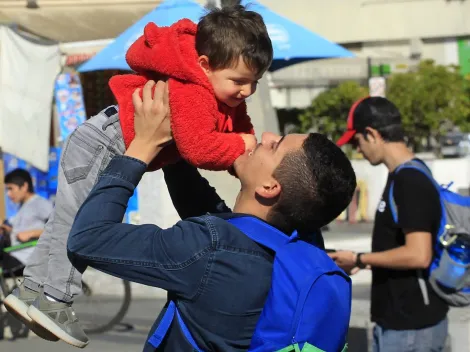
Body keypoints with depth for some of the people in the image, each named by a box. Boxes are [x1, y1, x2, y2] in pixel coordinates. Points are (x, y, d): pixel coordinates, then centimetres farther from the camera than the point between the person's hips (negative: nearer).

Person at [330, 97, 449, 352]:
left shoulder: (410, 182, -19)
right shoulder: (403, 177, 11)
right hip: (395, 322, 9)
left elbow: (418, 254, -26)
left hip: (411, 328, -9)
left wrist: (359, 259, -16)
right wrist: (366, 262, 10)